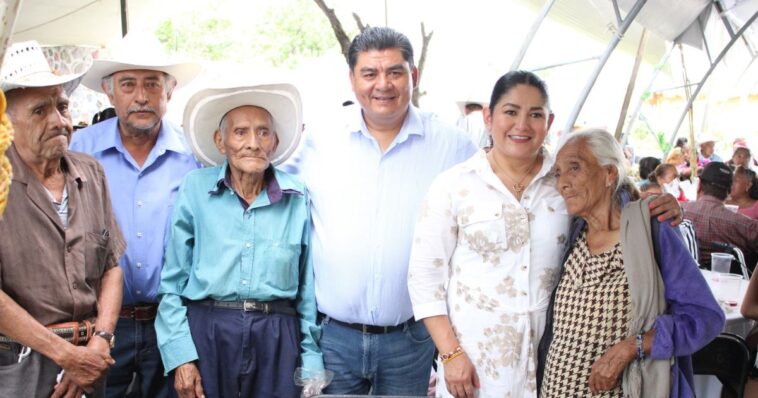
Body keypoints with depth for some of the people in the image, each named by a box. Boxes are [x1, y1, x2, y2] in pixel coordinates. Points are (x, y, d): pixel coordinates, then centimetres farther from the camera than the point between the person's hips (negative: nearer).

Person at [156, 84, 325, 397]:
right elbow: (172, 280, 2)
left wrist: (312, 359, 6)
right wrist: (180, 355, -4)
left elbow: (308, 286, 8)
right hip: (206, 333, -1)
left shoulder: (297, 198, 3)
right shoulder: (195, 187, -1)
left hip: (277, 339, 1)